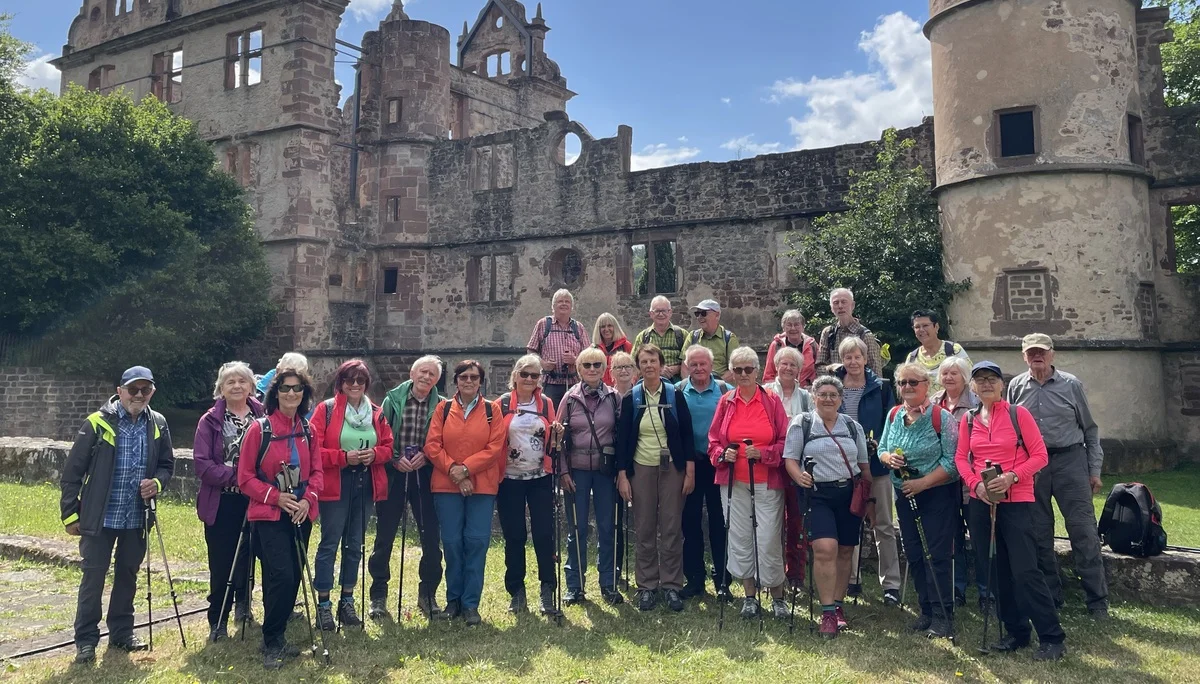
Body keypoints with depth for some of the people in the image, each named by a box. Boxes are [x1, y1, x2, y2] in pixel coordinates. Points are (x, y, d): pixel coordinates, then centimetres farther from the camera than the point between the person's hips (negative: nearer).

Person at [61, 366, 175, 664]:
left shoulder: (158, 424, 2)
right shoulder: (97, 423, -10)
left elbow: (167, 464, 11)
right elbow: (72, 471, -6)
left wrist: (157, 482, -11)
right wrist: (70, 513, -5)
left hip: (137, 518, 4)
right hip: (100, 517, -3)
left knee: (128, 575, 14)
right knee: (93, 576, 2)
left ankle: (121, 633, 28)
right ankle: (85, 640, 15)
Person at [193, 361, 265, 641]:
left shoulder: (264, 417, 1)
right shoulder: (211, 421, 0)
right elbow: (202, 463, -7)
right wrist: (234, 476, -18)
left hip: (254, 501, 1)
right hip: (221, 504, -1)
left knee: (246, 558, 13)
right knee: (221, 564, 2)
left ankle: (242, 601, 39)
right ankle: (218, 622, 15)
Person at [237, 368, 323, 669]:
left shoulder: (307, 430, 7)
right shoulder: (259, 429, -7)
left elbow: (317, 471, 8)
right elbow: (245, 477, -7)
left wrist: (308, 499, -9)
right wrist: (275, 497, -16)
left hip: (301, 515, 5)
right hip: (269, 515, -5)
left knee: (294, 576, 9)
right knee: (282, 576, -15)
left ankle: (278, 636, 26)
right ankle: (271, 642, 2)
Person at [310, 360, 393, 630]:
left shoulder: (376, 413, 9)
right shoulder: (326, 410, -5)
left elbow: (388, 446, 12)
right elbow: (313, 450, -10)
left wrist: (375, 454, -9)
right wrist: (344, 457, -19)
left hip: (364, 484, 5)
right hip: (335, 485, -5)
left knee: (355, 544, 12)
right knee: (330, 543, -2)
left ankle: (347, 602, 23)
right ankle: (323, 605, 9)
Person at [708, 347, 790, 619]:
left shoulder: (772, 400, 0)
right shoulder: (726, 402, 6)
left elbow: (785, 441, 0)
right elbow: (714, 440, 10)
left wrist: (763, 453, -15)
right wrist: (722, 454, -10)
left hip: (767, 481, -2)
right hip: (734, 481, 3)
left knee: (769, 540, -3)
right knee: (739, 538, 7)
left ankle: (777, 596, 16)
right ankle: (750, 596, 22)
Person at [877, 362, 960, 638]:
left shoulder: (941, 416, -12)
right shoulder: (894, 415, 6)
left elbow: (952, 461, -16)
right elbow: (881, 449, 13)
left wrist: (922, 483, -21)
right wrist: (889, 458, -10)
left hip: (938, 495, -6)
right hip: (905, 496, 6)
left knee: (936, 557, -4)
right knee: (914, 556, 11)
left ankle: (943, 616, 7)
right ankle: (926, 611, 23)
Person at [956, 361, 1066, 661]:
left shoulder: (1018, 413, -4)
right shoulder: (969, 419, 7)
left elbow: (1040, 455, -5)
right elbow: (961, 457, 8)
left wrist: (1012, 476, -18)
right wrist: (976, 483, -10)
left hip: (1017, 501, -5)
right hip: (981, 502, 5)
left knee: (1025, 571, -9)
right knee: (995, 571, 10)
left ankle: (1053, 639, 2)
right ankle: (1016, 632, 24)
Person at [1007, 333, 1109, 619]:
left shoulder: (1071, 384, 1)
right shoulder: (1016, 387, 5)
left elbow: (1090, 428, 6)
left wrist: (1095, 470, 3)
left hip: (1070, 460, -2)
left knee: (1084, 532, -3)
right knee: (1039, 536, 8)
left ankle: (1097, 601, 7)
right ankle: (1051, 598, 21)